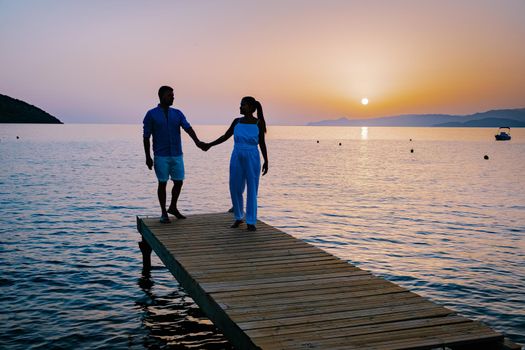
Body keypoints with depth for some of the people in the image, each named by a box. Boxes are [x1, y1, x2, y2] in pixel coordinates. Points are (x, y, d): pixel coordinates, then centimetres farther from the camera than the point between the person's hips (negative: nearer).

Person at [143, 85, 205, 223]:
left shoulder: (177, 113, 7)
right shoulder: (151, 114, -2)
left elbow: (188, 128, -8)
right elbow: (146, 137, -1)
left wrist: (197, 141, -26)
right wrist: (148, 157, -4)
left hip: (177, 155, 4)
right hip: (161, 156, -4)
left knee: (179, 182, 6)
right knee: (162, 183, 2)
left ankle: (173, 207, 27)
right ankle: (164, 213, 14)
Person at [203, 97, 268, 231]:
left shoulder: (258, 123, -2)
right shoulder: (237, 121, 6)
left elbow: (262, 143, 1)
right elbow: (225, 137, 13)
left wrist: (266, 161, -3)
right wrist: (210, 145, 9)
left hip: (253, 159, -3)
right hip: (237, 159, 3)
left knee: (252, 190, -2)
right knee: (235, 189, 5)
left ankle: (251, 222, 5)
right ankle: (238, 217, 24)